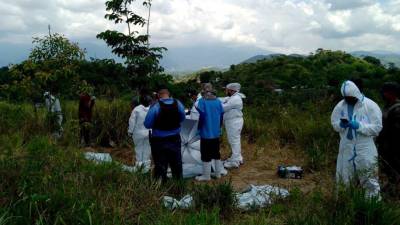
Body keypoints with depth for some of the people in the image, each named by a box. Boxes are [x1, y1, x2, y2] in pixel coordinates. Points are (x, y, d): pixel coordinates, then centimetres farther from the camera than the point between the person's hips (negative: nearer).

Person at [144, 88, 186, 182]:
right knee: (177, 164, 19)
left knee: (160, 166, 6)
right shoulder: (178, 104, -4)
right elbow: (182, 119, 9)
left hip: (159, 141, -4)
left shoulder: (155, 107, -17)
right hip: (175, 139, 4)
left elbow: (147, 124, -14)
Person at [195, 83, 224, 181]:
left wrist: (199, 128, -5)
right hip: (216, 132, 6)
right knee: (216, 152, 17)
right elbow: (221, 115, 6)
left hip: (206, 132, -6)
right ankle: (218, 173, 25)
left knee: (206, 154, 2)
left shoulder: (202, 101, -12)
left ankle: (206, 175, 7)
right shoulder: (218, 101, 4)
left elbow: (202, 115, -17)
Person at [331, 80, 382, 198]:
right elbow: (334, 124, 8)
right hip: (347, 148, 5)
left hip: (365, 149, -4)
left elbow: (377, 127, -13)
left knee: (370, 179, -2)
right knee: (345, 177, 17)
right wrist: (341, 124, -14)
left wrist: (359, 126, -25)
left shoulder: (370, 105, -11)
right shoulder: (340, 106, 2)